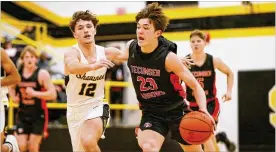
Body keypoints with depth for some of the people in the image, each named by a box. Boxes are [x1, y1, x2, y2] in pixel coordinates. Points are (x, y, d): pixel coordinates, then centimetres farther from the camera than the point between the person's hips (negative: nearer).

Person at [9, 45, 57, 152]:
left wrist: (35, 93, -24)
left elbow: (53, 95, -17)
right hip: (22, 114, 3)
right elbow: (12, 88, 23)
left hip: (38, 115, -3)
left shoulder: (42, 74, -11)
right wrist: (14, 97, 3)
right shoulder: (18, 73, 1)